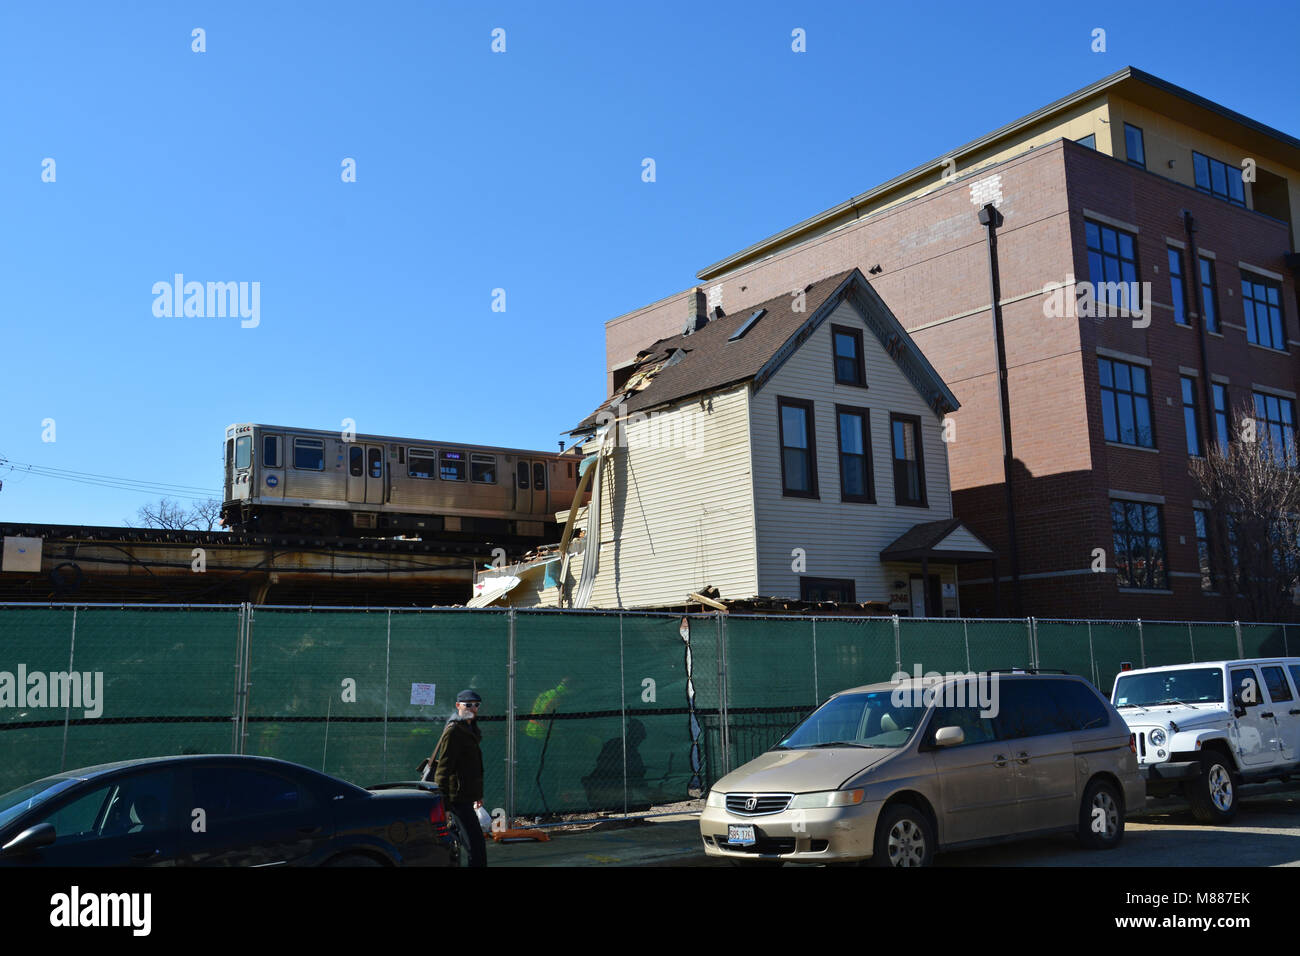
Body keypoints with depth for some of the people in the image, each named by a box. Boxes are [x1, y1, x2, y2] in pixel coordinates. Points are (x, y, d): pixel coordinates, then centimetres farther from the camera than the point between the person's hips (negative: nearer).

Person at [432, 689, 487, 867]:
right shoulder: (453, 730, -12)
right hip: (458, 796, -10)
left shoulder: (471, 729, 18)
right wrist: (442, 798, -22)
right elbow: (443, 766, -17)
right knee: (476, 841, -14)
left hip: (466, 795, 10)